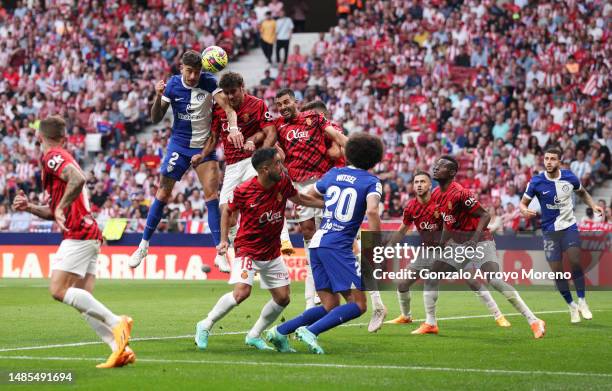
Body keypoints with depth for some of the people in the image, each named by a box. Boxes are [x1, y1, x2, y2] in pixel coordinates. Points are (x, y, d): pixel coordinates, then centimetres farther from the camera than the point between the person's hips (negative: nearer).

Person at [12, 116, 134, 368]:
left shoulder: (52, 156, -5)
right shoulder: (63, 158, 25)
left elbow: (78, 179, -27)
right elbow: (55, 212, 29)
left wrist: (61, 208, -19)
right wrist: (29, 207, 15)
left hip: (79, 233, -10)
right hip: (89, 234, 10)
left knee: (59, 290, -15)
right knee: (81, 300, 3)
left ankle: (117, 322, -23)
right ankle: (120, 348, -9)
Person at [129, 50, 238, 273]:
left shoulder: (209, 83, -11)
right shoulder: (172, 85, -8)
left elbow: (228, 108, -20)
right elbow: (156, 119, -4)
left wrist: (233, 127, -40)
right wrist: (158, 97, -23)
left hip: (205, 146, -1)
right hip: (179, 145, 1)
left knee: (211, 195, -9)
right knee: (163, 193, 0)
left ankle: (220, 253, -6)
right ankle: (144, 245, 12)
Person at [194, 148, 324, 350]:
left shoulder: (283, 182, -6)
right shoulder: (243, 191, -18)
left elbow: (300, 199, 14)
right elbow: (227, 211, 1)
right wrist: (224, 240, -6)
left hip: (272, 253, 6)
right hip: (247, 249, -6)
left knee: (282, 298, 3)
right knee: (242, 292, -24)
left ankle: (254, 336, 21)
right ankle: (205, 326, -6)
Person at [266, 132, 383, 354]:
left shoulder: (334, 174, 16)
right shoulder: (372, 182, -1)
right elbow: (371, 211, -19)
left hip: (317, 243, 7)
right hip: (338, 247, -7)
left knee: (330, 306, 14)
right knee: (358, 305, -5)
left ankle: (280, 332, 6)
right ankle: (311, 331, -19)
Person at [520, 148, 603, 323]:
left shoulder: (570, 177, -4)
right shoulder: (536, 182, -10)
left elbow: (582, 193, 16)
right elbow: (523, 203, -2)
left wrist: (593, 205, 0)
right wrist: (524, 211, -26)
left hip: (569, 226, 0)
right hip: (550, 230, 0)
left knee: (575, 262, -18)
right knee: (557, 270, -2)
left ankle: (582, 302, -3)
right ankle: (572, 306, 15)